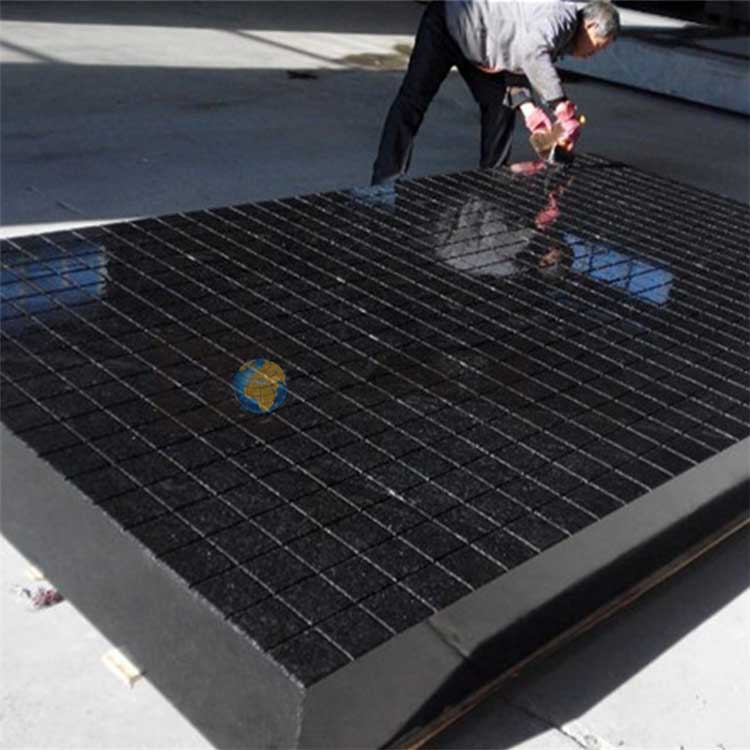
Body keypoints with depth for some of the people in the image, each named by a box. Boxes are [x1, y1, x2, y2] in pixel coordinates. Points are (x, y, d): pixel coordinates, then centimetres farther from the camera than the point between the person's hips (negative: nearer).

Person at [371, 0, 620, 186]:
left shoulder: (560, 39, 5)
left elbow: (516, 66, 6)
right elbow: (531, 52, -44)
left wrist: (528, 108, -11)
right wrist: (564, 109, -44)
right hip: (448, 23, -10)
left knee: (500, 106, 9)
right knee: (413, 100, -10)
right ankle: (385, 185, -11)